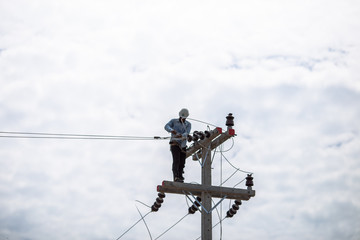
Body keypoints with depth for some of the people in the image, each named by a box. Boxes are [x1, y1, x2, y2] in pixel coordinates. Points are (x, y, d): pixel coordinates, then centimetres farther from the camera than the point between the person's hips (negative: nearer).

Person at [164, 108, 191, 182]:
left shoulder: (188, 124, 5)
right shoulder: (173, 121, 2)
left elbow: (187, 133, -15)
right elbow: (166, 127, -17)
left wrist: (181, 135, -38)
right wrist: (172, 130, -40)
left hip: (183, 145, 4)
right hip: (175, 144, -4)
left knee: (182, 162, 7)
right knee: (176, 160, -20)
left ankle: (180, 176, 22)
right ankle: (176, 177, -30)